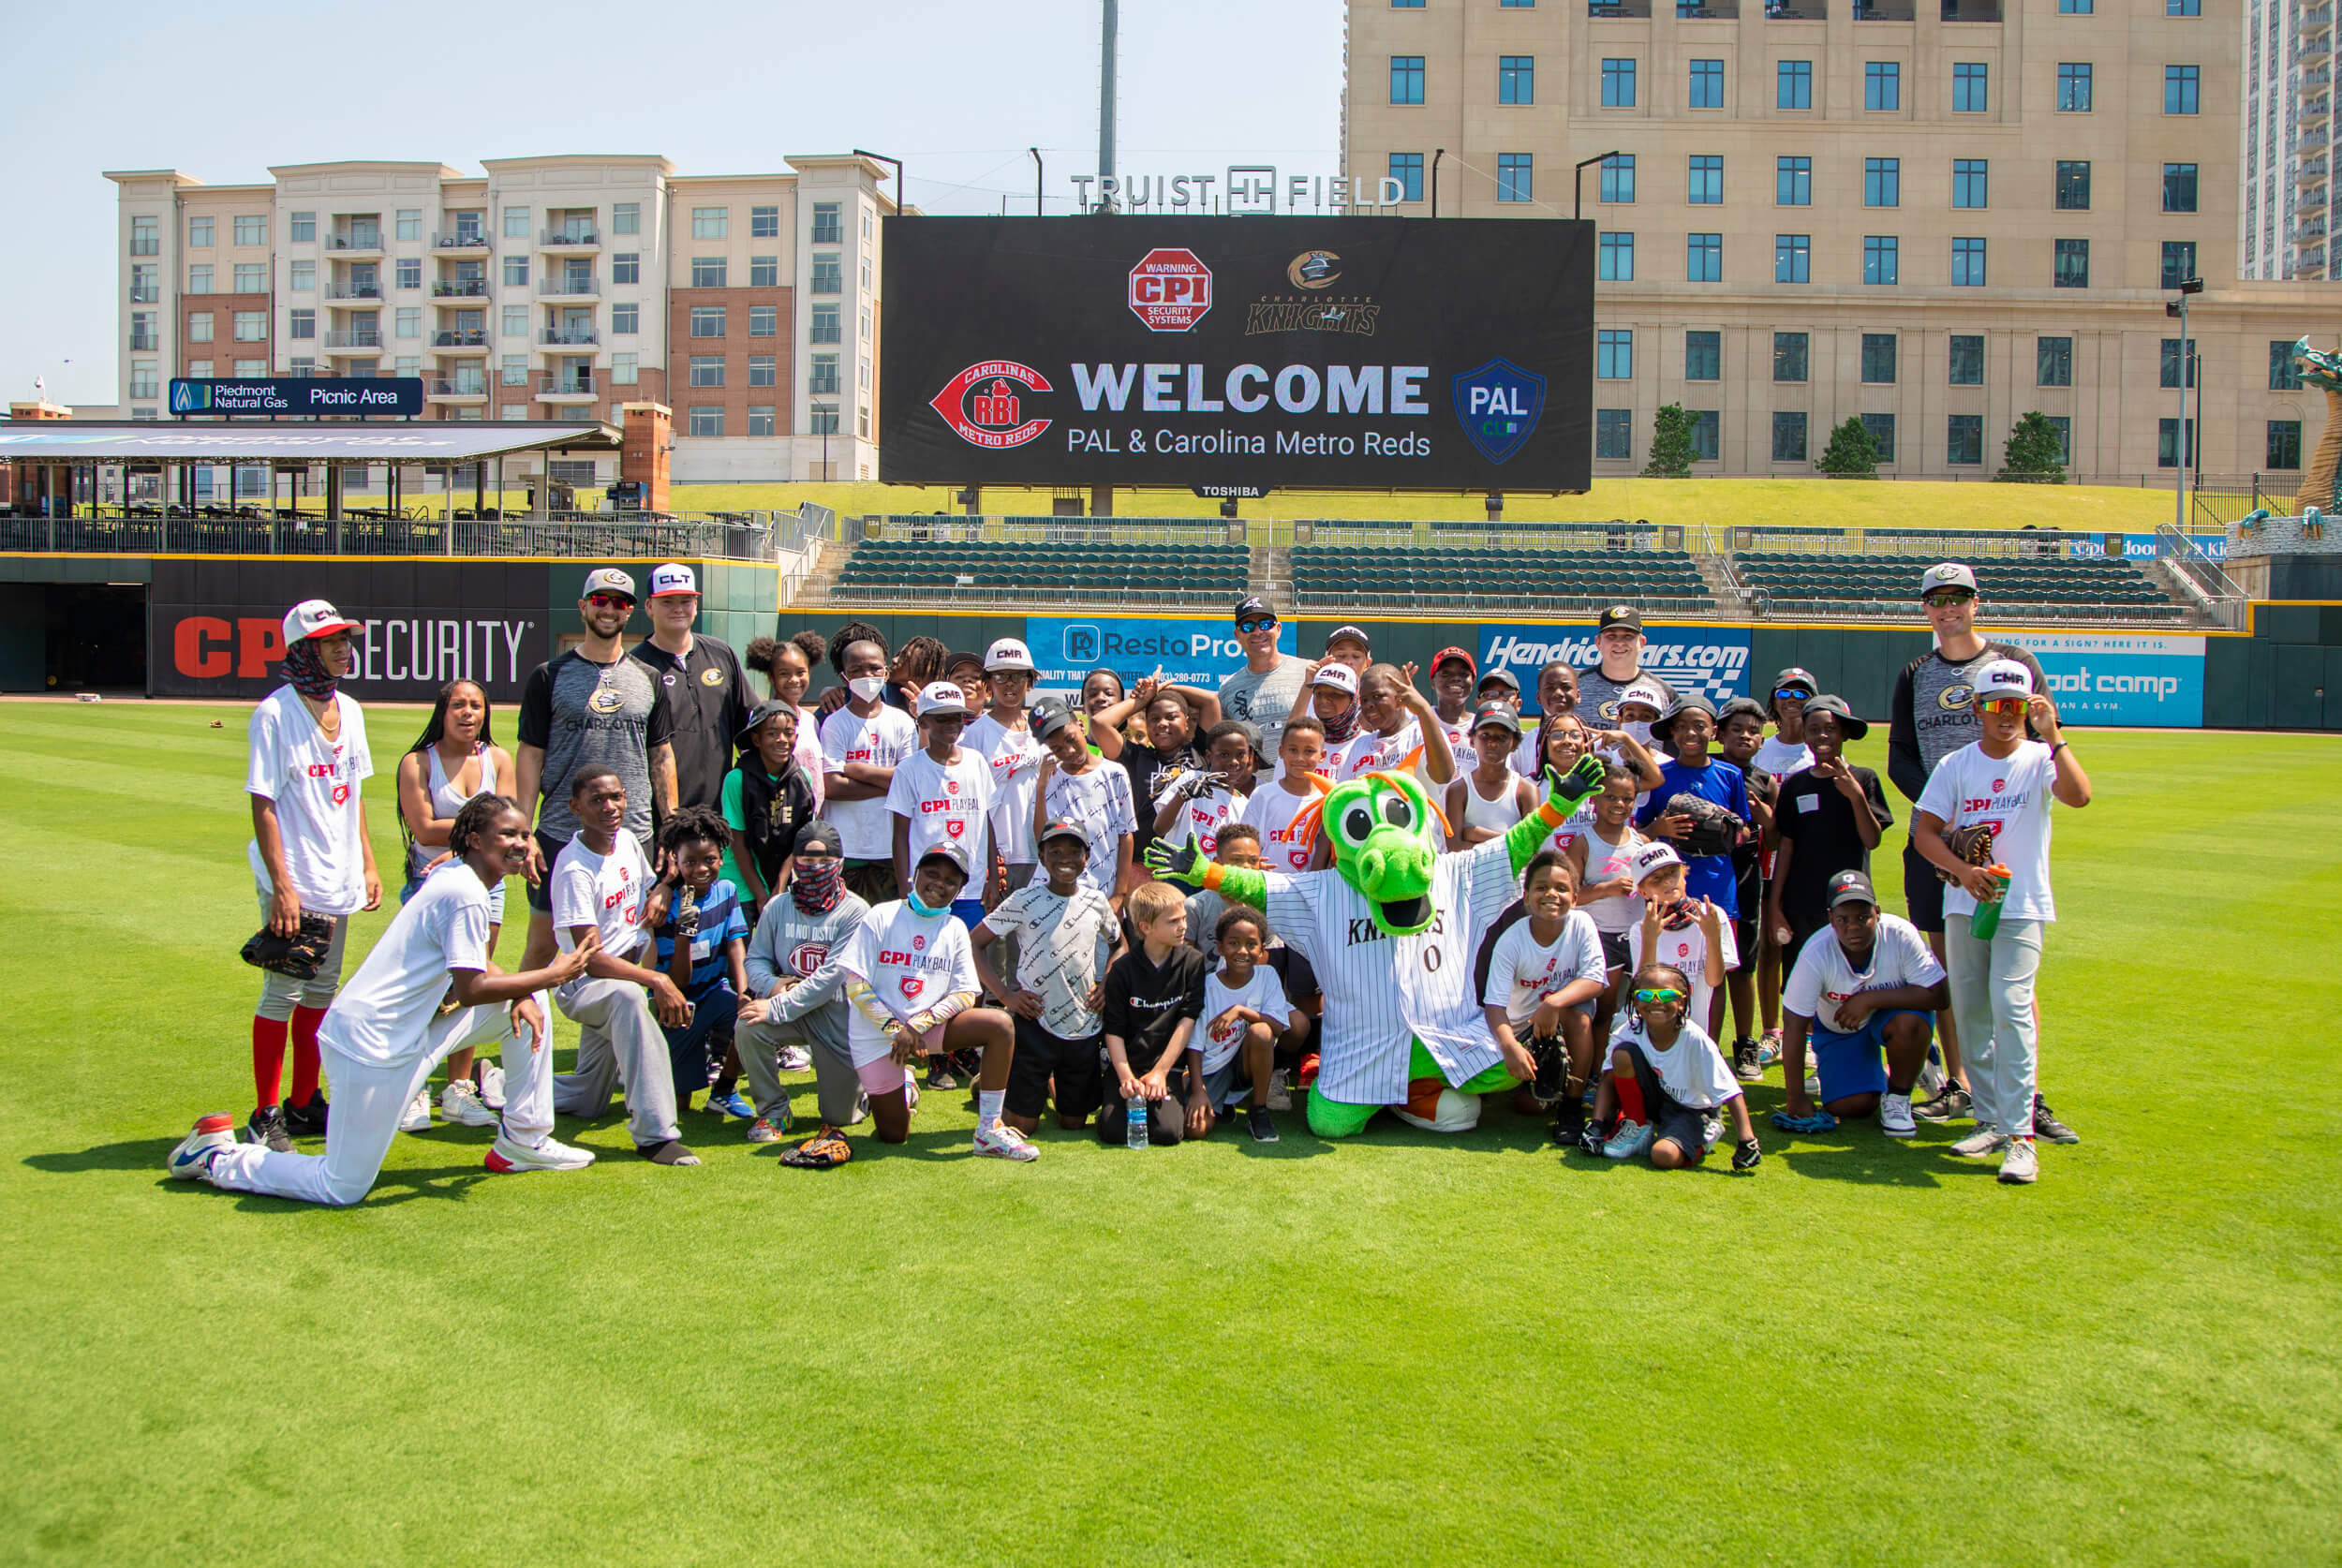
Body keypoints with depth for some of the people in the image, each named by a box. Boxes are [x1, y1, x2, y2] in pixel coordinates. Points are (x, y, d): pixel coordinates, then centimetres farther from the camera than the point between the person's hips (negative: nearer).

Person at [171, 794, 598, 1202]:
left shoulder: (456, 879, 11)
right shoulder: (466, 894, -19)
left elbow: (476, 966, 17)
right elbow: (470, 990, -22)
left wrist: (521, 996, -2)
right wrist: (554, 975, -14)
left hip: (410, 1029, 10)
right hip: (373, 1045, -10)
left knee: (526, 1004, 9)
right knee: (344, 1190, -2)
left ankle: (523, 1141, 16)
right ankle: (216, 1157, 16)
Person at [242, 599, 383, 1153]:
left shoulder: (349, 710, 10)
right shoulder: (274, 714, -12)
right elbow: (263, 805, -14)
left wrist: (368, 865, 12)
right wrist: (282, 887, -20)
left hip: (338, 880, 8)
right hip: (293, 882, -7)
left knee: (322, 990, 14)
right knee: (282, 994, -3)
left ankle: (305, 1105, 25)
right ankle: (265, 1117, 6)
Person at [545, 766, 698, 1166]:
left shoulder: (627, 840, 3)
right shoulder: (574, 869, -20)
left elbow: (651, 885, 25)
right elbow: (591, 957, -26)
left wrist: (658, 897, 0)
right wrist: (656, 980, -36)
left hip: (624, 972, 8)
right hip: (581, 984, -8)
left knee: (587, 1104, 14)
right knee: (627, 997, -44)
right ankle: (654, 1133, -43)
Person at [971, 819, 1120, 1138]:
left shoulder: (1096, 902, 3)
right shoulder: (1024, 901, -7)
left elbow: (1119, 944, 21)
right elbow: (974, 944, -4)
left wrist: (1106, 983, 3)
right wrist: (1004, 994, -11)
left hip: (1085, 1027, 3)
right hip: (1034, 1023, -3)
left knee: (1073, 1121, 11)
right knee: (1023, 1124, 2)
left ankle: (1051, 1081, 40)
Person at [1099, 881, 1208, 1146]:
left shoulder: (1193, 962, -2)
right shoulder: (1122, 969, -4)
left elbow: (1187, 1022, -5)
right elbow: (1114, 1031, -2)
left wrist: (1160, 1072, -11)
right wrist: (1126, 1078, -15)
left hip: (1169, 1065, 0)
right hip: (1126, 1064, 0)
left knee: (1168, 1132, -21)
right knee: (1113, 1131, -19)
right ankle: (1131, 1100, 14)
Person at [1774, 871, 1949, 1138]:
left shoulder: (1900, 934, -28)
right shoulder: (1816, 954, -29)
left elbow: (1938, 995, -29)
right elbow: (1795, 1027, -24)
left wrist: (1870, 999, -35)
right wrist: (1795, 1098, -23)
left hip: (1889, 1011, 0)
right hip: (1838, 1027, 1)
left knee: (1909, 1023, -34)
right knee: (1848, 1106, -13)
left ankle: (1898, 1097, -6)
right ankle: (1880, 1074, 23)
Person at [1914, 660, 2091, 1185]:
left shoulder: (2040, 760, 0)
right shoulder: (1956, 765, 7)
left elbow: (2079, 796, -21)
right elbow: (1924, 831, 1)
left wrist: (2052, 736, -25)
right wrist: (1963, 870, -14)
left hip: (2021, 905, -3)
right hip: (1963, 904, 4)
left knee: (2011, 1008, -15)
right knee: (1970, 1013, 6)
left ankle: (2020, 1134, -14)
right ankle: (1990, 1121, 19)